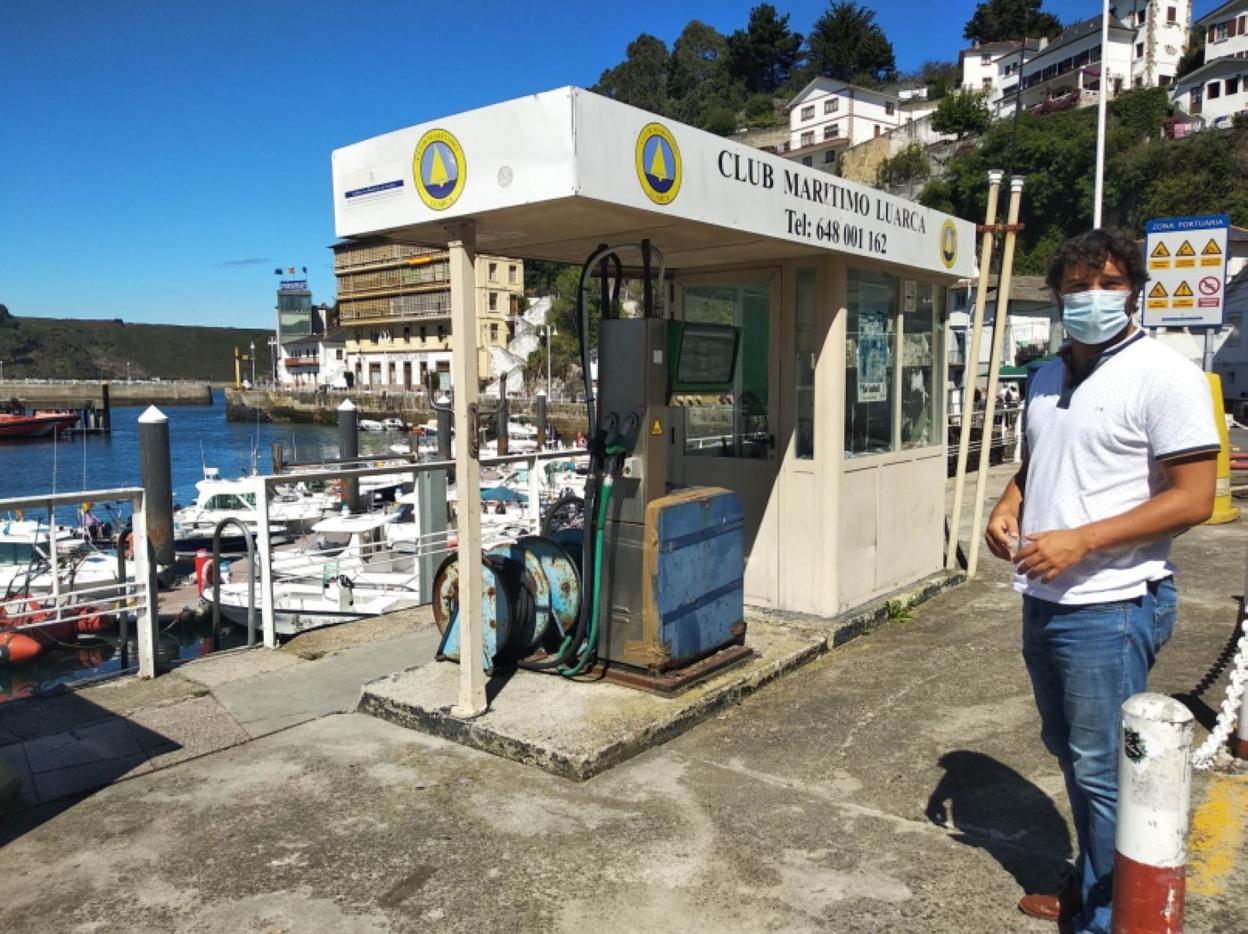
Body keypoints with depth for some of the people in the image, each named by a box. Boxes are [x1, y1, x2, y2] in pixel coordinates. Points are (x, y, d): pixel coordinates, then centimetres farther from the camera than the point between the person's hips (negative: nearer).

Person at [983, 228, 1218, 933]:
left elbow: (1194, 499, -17)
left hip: (1112, 606, -8)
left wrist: (1079, 542, -22)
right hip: (1044, 599, 8)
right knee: (1069, 749, 20)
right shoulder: (1047, 378, 11)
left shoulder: (1163, 374, -12)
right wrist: (1007, 508, 2)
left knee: (1101, 768, 1)